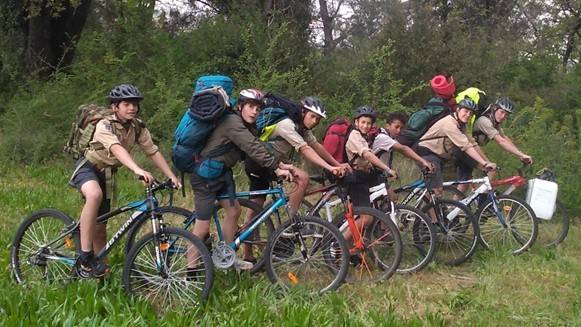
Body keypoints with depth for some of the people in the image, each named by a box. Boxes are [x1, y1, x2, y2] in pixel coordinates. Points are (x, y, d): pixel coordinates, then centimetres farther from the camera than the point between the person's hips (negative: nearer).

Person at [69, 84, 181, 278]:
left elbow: (153, 152, -6)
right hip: (88, 167, -6)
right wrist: (138, 170, -56)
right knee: (95, 195, -39)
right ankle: (85, 258, -34)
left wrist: (171, 177, -18)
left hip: (106, 174, 6)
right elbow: (117, 149, -41)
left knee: (100, 229, 7)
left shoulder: (138, 128, -6)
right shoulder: (105, 125, -24)